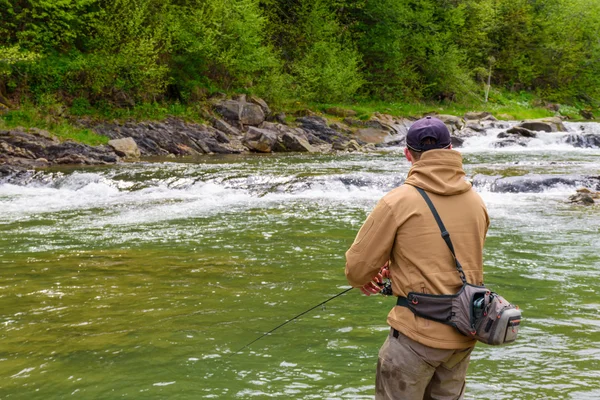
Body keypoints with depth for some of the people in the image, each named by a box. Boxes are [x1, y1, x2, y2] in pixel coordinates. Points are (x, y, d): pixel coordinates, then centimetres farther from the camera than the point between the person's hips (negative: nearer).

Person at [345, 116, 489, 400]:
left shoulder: (398, 201, -14)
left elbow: (358, 266, -8)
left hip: (417, 334, -6)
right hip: (463, 334, 6)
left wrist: (362, 281, 16)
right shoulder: (476, 201, 4)